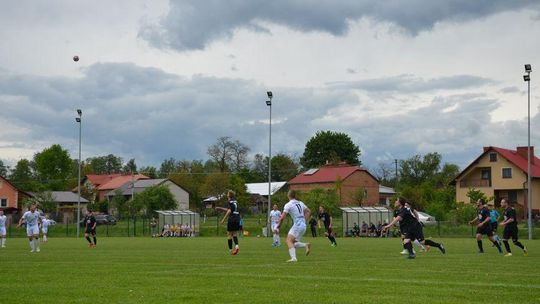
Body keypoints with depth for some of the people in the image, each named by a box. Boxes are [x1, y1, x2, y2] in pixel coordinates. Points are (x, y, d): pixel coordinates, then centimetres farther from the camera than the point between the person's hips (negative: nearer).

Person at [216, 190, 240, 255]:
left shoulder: (230, 202, -7)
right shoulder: (235, 202, 16)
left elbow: (229, 211, -18)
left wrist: (224, 219, -15)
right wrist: (220, 208, 29)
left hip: (231, 219, -7)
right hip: (237, 219, 7)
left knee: (229, 235, 3)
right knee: (235, 234, 14)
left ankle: (230, 250, 1)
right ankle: (236, 245, -9)